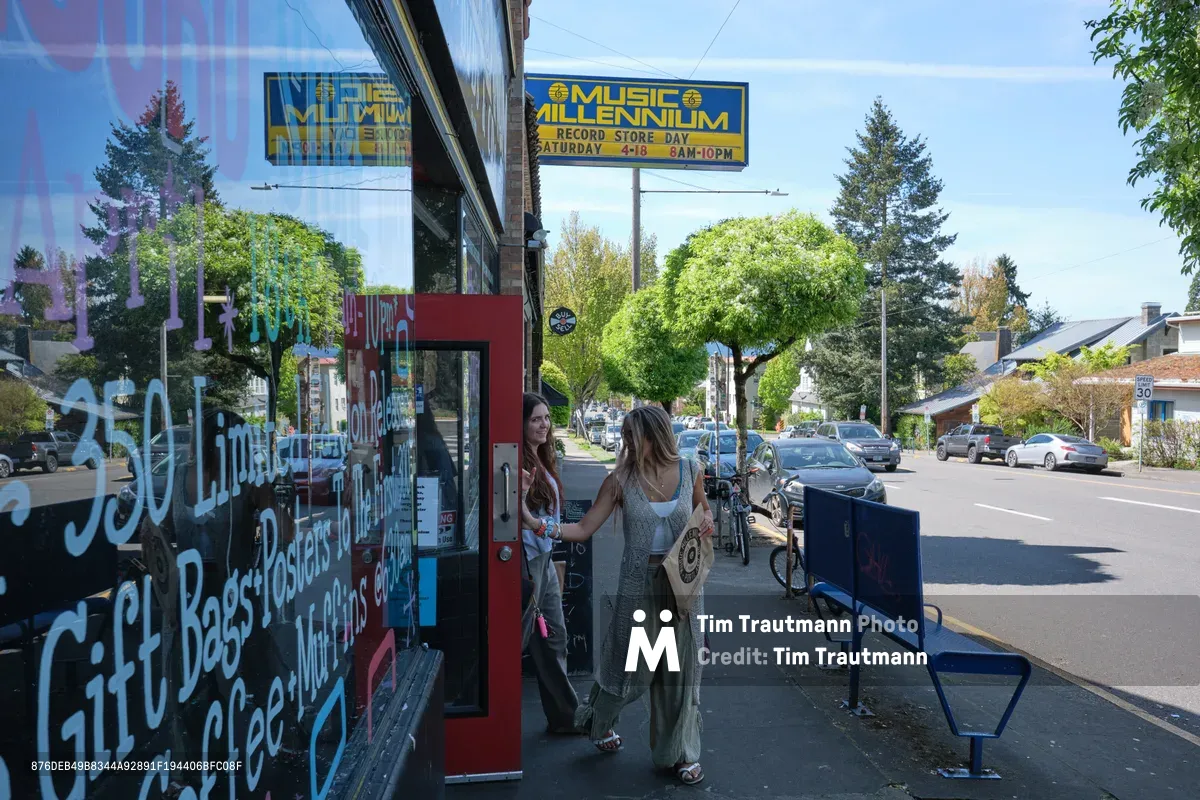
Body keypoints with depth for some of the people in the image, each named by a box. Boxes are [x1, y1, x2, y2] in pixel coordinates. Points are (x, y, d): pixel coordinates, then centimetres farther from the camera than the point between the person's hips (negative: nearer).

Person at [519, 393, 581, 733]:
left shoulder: (541, 459, 10)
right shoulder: (519, 463, -18)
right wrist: (522, 492, -37)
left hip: (545, 558, 10)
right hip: (527, 559, -10)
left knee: (553, 638, 15)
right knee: (517, 640, 1)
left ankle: (565, 717, 26)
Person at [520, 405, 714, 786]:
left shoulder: (689, 470, -3)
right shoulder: (620, 480, -8)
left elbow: (703, 509, 15)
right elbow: (583, 530, -8)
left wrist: (706, 522, -8)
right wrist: (534, 522, -21)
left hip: (683, 582, 2)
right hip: (638, 583, -1)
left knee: (682, 669, 9)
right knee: (628, 665, 11)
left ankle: (681, 753, 28)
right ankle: (599, 722, 43)